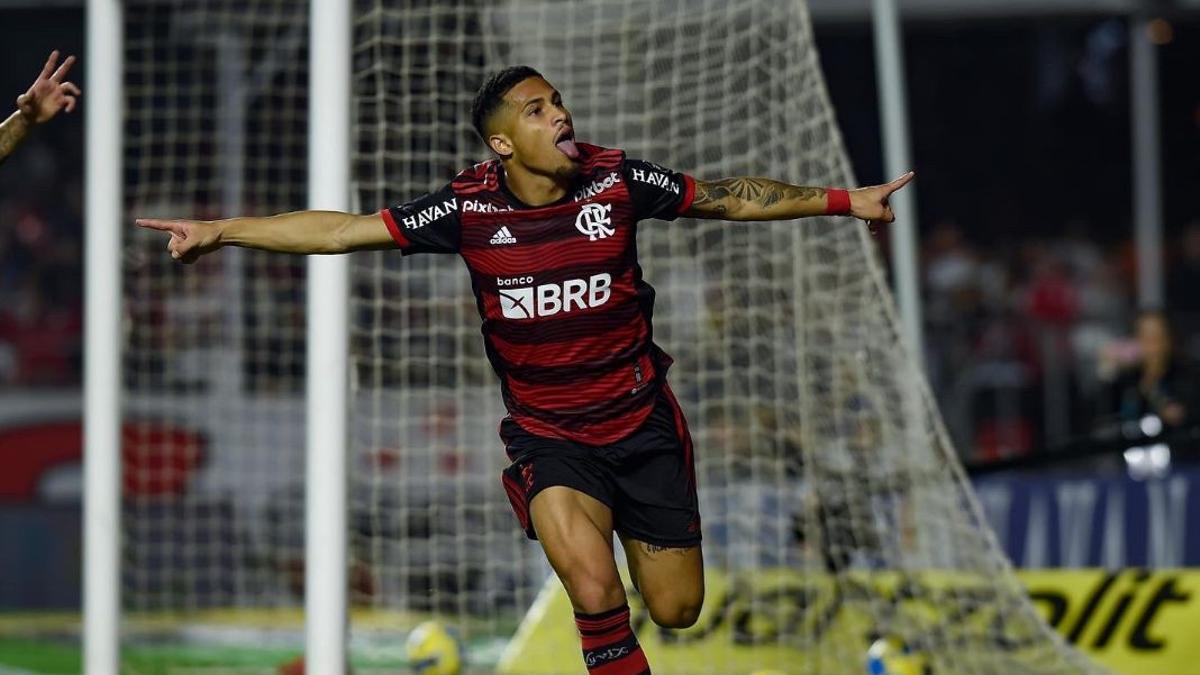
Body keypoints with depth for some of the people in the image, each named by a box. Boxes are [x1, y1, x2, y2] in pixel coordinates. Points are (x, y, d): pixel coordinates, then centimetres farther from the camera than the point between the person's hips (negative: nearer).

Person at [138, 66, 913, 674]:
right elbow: (342, 229, -10)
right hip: (548, 434, -2)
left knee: (676, 609, 8)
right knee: (596, 593, -28)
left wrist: (844, 199, 2)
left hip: (642, 421, 2)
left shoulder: (617, 180, -9)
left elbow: (732, 197, 3)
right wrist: (220, 230, -14)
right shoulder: (469, 208, -12)